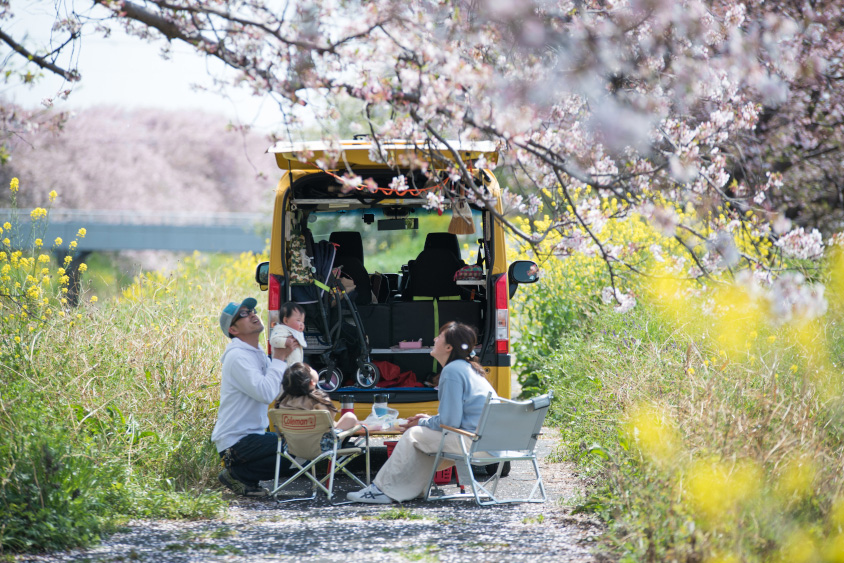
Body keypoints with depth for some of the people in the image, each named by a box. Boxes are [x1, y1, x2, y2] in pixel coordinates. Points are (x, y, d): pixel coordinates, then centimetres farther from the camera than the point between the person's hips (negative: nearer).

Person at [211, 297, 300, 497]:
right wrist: (280, 358, -15)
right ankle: (237, 472, -8)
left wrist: (285, 352, -3)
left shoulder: (258, 353, 15)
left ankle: (239, 470, 8)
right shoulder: (237, 357, -16)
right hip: (236, 441, -10)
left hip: (253, 434, 10)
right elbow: (266, 393, -26)